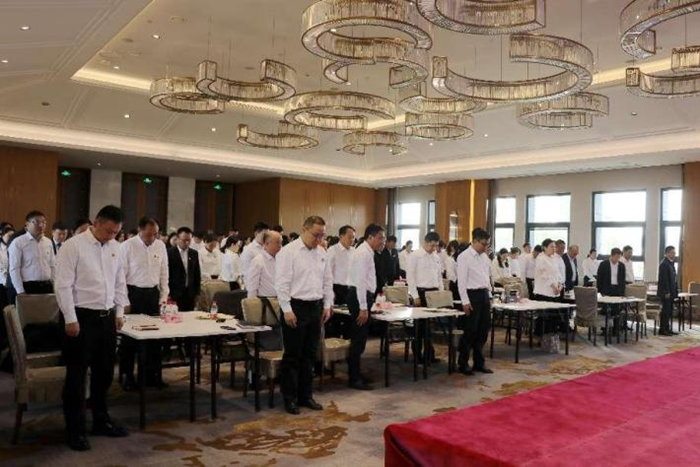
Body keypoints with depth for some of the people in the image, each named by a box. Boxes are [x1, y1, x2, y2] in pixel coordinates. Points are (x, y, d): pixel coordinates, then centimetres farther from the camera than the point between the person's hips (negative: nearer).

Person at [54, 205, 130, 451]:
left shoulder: (114, 247, 8)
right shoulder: (73, 246, -11)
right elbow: (63, 285, -14)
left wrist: (119, 312, 10)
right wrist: (71, 319, -15)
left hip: (107, 317, 6)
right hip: (82, 317, -6)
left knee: (104, 372, 16)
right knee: (77, 375, 4)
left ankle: (101, 421, 31)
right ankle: (75, 430, 17)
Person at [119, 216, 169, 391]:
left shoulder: (161, 246, 2)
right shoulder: (127, 246, -10)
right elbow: (121, 275, -8)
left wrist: (163, 297, 5)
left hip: (153, 293, 4)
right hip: (133, 293, -4)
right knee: (129, 335, 5)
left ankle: (153, 373, 21)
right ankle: (128, 375, 19)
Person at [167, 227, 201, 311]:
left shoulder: (194, 254, 11)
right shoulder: (170, 253, -4)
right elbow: (166, 274, -4)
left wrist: (197, 292, 10)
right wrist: (168, 293, -6)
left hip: (190, 294, 4)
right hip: (175, 293, -4)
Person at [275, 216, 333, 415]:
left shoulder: (322, 253, 10)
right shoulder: (288, 252, -10)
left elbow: (328, 281, 16)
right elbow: (282, 283, -13)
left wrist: (327, 305, 10)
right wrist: (287, 310, -16)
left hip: (316, 308, 6)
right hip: (296, 307, -6)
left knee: (309, 354, 13)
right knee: (293, 356, 2)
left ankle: (305, 395, 25)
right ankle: (290, 398, 14)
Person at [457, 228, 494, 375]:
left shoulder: (485, 257, 12)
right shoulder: (464, 257, -11)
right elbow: (461, 280, -14)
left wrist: (489, 296, 14)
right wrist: (465, 301, -17)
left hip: (484, 294, 7)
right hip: (472, 294, -7)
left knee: (483, 330, 11)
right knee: (470, 331, -1)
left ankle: (479, 362, 24)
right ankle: (463, 364, 13)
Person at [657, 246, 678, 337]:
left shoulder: (671, 263, 16)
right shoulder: (664, 264, -14)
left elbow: (673, 278, 19)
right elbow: (664, 279, -18)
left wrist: (675, 291, 12)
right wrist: (667, 292, -19)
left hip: (671, 292, 9)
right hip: (666, 292, -9)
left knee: (669, 312, 11)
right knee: (666, 311, -6)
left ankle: (668, 329, 16)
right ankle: (662, 330, -1)